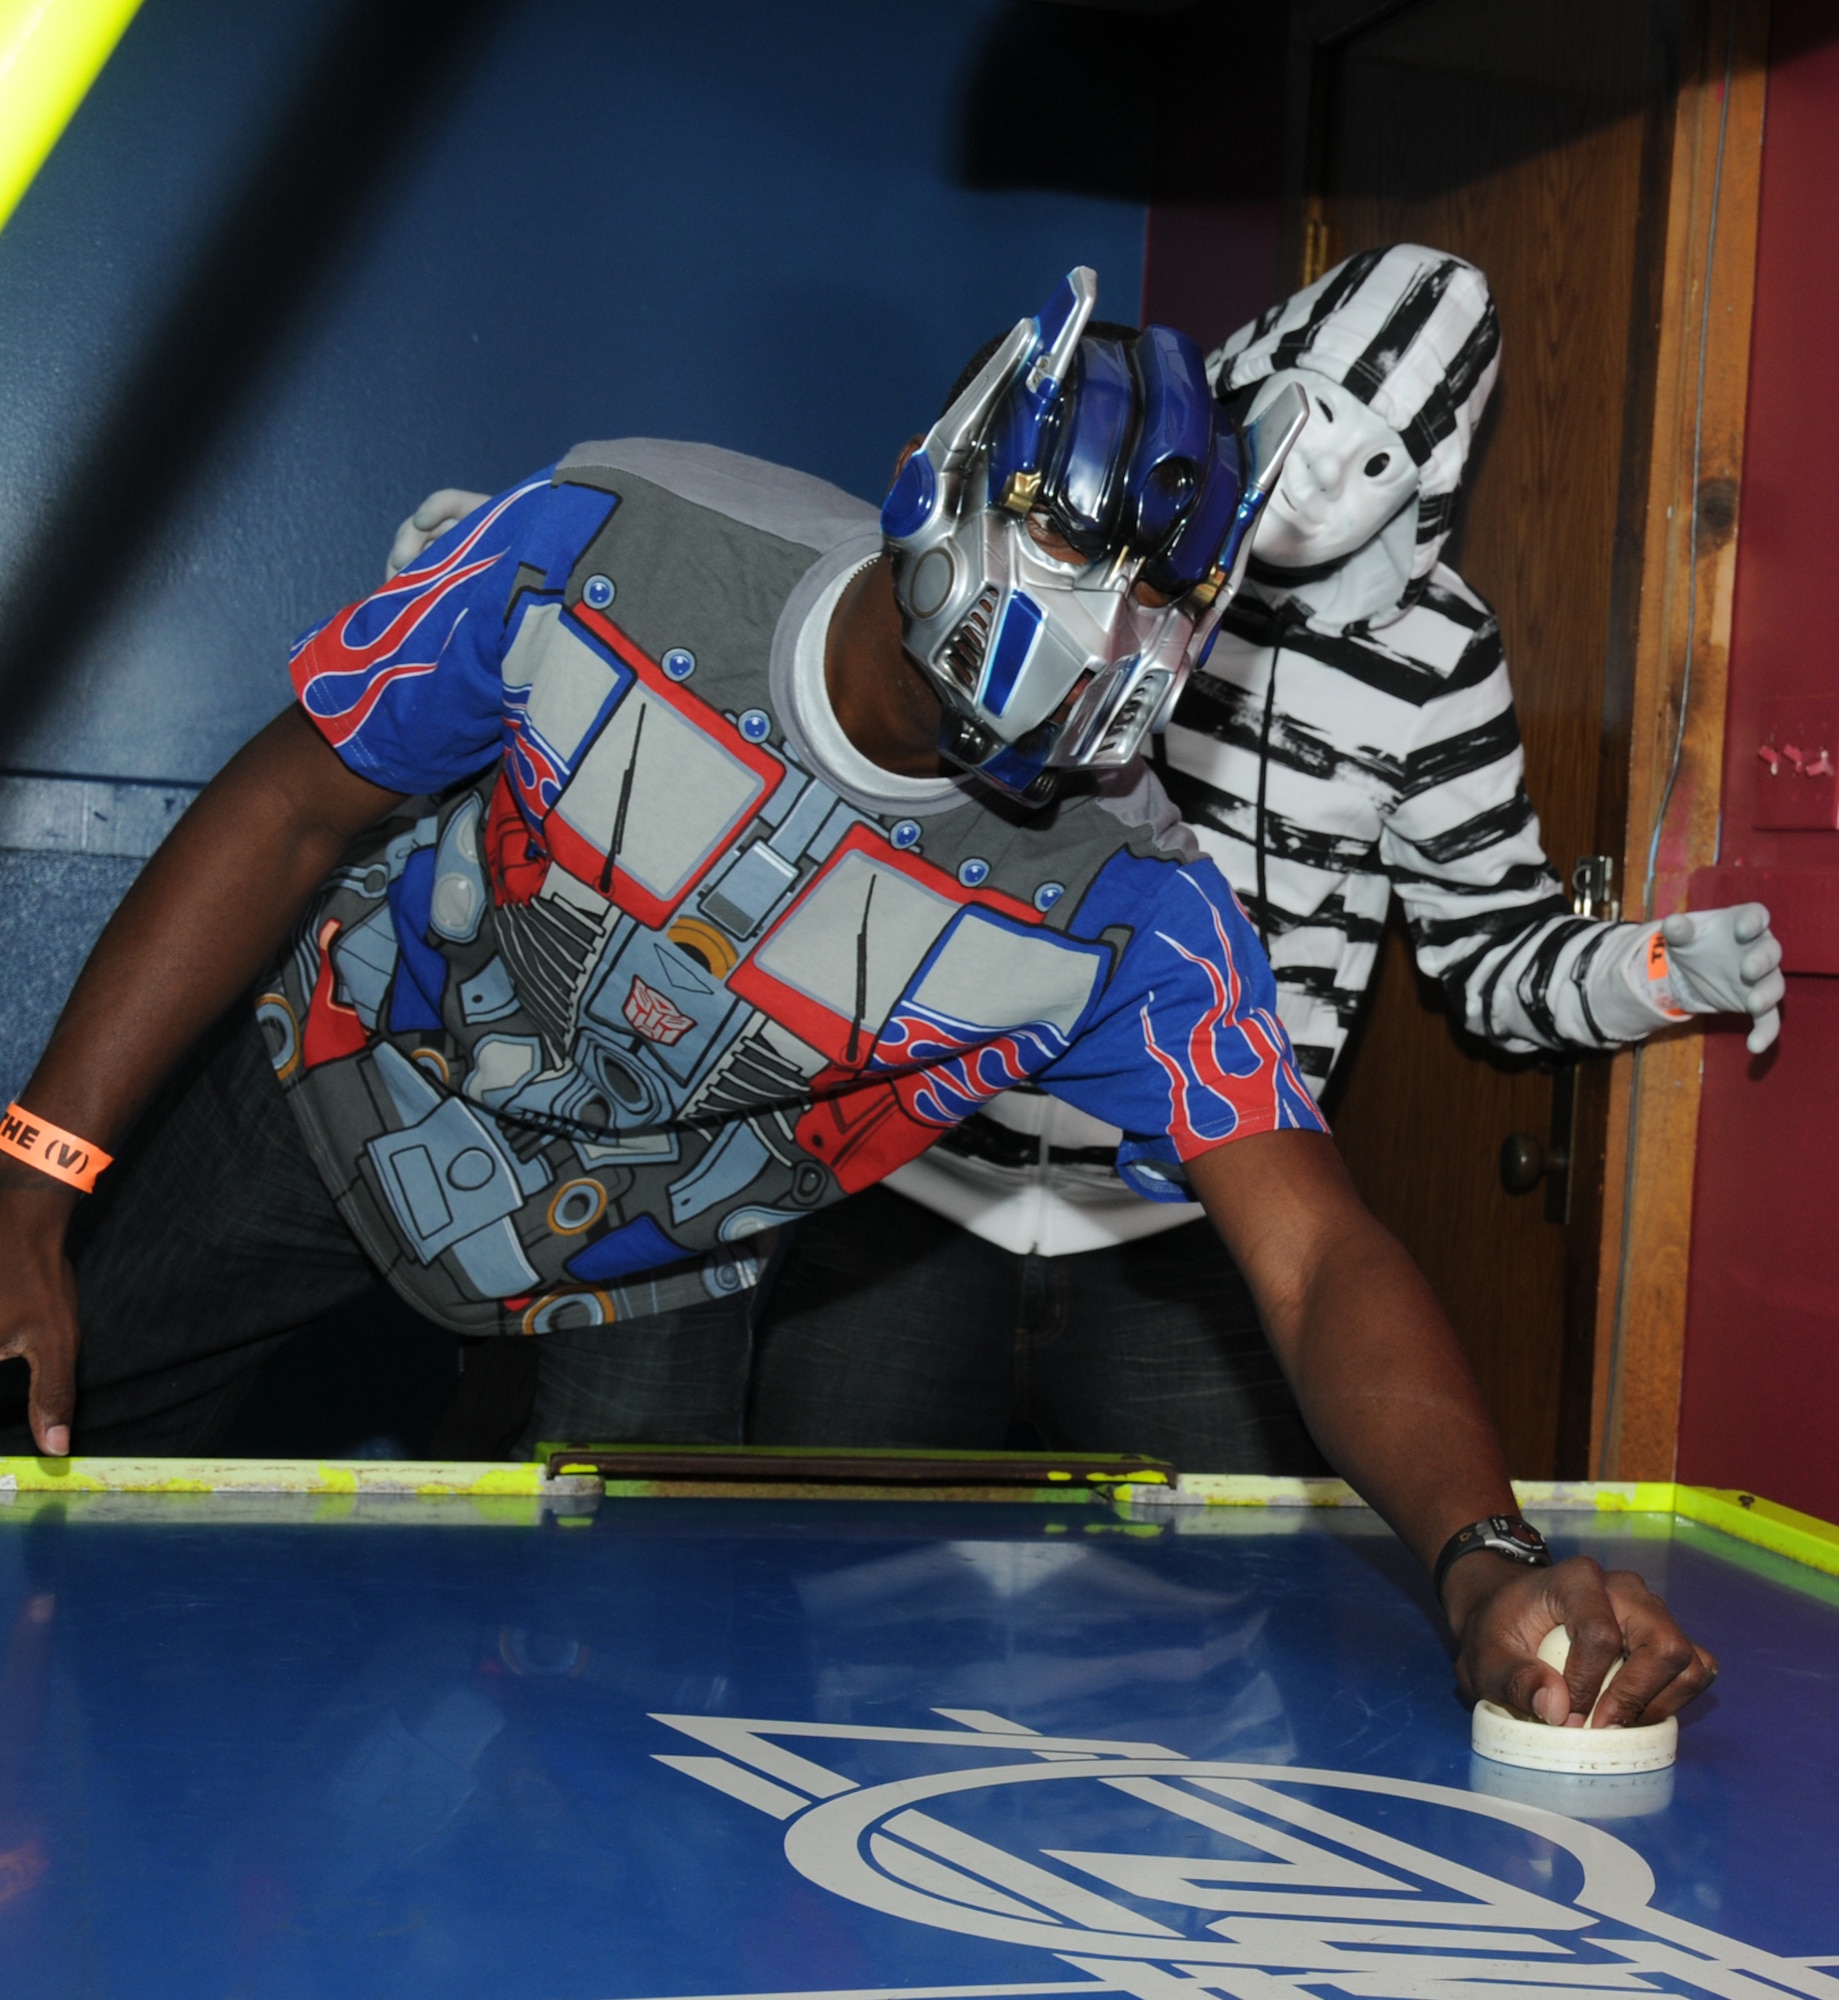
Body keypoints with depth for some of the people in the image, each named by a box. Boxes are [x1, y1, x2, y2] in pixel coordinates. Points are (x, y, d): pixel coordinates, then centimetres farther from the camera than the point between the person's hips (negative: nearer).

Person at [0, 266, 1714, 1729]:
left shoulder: (1123, 913, -29)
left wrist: (1487, 1561, -55)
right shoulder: (610, 550, -30)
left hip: (637, 1278, 1)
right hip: (331, 1090, 0)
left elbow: (1317, 1262, -34)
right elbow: (298, 813, -19)